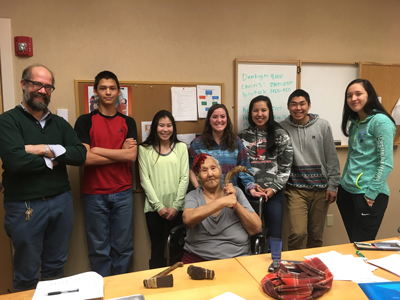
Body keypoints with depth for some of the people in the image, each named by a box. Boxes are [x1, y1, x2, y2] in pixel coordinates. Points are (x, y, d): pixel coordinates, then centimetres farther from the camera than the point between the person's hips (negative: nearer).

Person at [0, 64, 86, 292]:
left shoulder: (60, 123, 9)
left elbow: (80, 154, -4)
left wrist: (47, 149, -15)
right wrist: (52, 161, -8)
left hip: (62, 201, 4)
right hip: (25, 206, -4)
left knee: (56, 267, 18)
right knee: (27, 274, 12)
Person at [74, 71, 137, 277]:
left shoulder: (128, 122, 8)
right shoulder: (85, 121, 1)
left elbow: (132, 156, -5)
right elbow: (85, 158, -11)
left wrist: (97, 149, -9)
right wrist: (120, 152, -7)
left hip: (123, 192, 2)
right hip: (94, 194, -2)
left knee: (123, 247, 10)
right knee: (99, 249, 7)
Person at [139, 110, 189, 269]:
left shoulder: (181, 147, 6)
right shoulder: (144, 149, 2)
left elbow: (184, 178, 1)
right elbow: (145, 180, -1)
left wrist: (176, 206, -6)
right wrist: (159, 206, -7)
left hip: (177, 207, 1)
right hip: (154, 207, -1)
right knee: (157, 246, 7)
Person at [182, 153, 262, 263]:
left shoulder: (236, 192, 9)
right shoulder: (193, 196, 6)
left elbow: (256, 229, 4)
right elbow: (187, 219, -17)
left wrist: (236, 204, -9)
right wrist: (222, 202, -17)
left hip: (235, 258, 1)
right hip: (197, 257, -1)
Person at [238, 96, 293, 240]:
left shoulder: (280, 135, 2)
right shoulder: (243, 136, 5)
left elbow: (285, 166, 1)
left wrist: (274, 188, -8)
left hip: (274, 193, -1)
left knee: (275, 237, 5)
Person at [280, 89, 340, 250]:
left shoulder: (322, 126, 3)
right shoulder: (282, 127, -1)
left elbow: (331, 158, 5)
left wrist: (332, 186, 2)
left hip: (320, 188, 2)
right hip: (296, 189, -2)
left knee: (316, 235, 11)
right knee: (298, 233, -10)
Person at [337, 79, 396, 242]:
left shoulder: (380, 121, -11)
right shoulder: (354, 123, 12)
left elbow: (386, 163, -15)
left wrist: (371, 194, -16)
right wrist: (342, 184, 13)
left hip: (368, 195, -7)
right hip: (347, 191, 7)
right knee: (353, 242, 16)